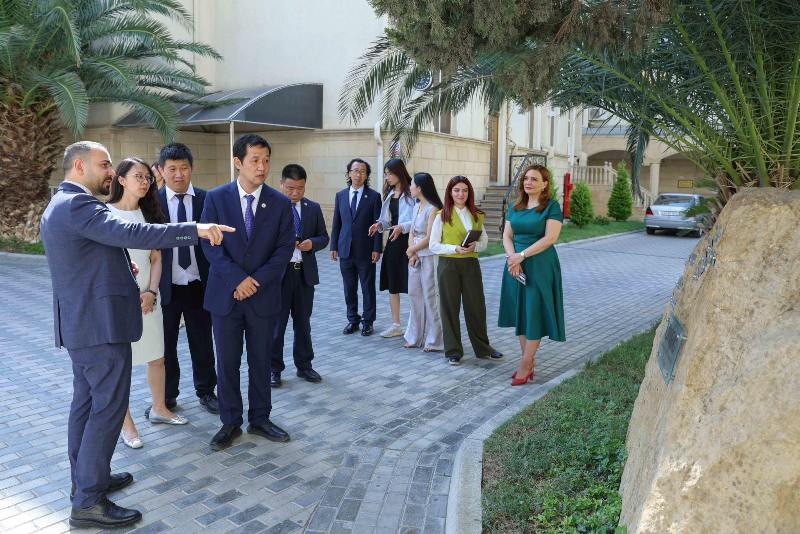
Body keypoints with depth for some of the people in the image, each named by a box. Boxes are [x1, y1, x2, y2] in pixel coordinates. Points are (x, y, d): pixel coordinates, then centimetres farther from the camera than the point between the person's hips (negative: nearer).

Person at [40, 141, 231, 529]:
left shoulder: (60, 204, 17)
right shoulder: (77, 204, -18)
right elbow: (131, 234, -31)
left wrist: (118, 268, 12)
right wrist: (195, 230, -33)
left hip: (80, 320, 11)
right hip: (99, 322, -11)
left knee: (87, 400, 17)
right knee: (108, 406, -5)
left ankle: (85, 479, 30)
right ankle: (89, 502, 1)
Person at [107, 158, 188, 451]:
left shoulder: (149, 214, 10)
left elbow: (156, 258, 9)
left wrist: (151, 292, -4)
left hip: (147, 296, 5)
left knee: (157, 357, 12)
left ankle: (159, 409, 30)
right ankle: (126, 424, 13)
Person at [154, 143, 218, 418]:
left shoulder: (206, 199, -2)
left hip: (198, 285, 1)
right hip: (166, 287, 0)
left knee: (202, 343, 14)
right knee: (165, 344, 13)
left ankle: (205, 391, 32)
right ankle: (166, 397, 31)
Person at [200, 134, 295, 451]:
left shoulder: (280, 203, 0)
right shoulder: (216, 198, -2)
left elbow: (285, 249, -3)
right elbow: (210, 245, -6)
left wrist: (257, 280, -13)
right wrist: (237, 279, -15)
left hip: (264, 296, 1)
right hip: (225, 294, 0)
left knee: (261, 361, 12)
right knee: (227, 363, 8)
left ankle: (259, 419, 27)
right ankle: (230, 423, 23)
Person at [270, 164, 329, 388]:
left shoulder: (313, 208, 6)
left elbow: (323, 237, 9)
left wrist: (312, 243, -11)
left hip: (305, 273, 4)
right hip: (278, 273, -3)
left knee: (303, 322, 15)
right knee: (276, 323, 5)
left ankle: (304, 365, 29)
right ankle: (274, 368, 20)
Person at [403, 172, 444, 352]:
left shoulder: (433, 209, -13)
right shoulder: (417, 206, 12)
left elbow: (429, 238, -16)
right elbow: (412, 232, 11)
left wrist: (411, 250, -5)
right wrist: (412, 254, -2)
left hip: (429, 257, -8)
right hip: (415, 256, 8)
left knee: (431, 297, -2)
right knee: (414, 295, 12)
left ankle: (434, 340, 9)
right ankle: (415, 337, 24)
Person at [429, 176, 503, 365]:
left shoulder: (476, 215, 9)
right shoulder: (442, 216, -2)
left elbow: (484, 241, 11)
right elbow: (433, 245, -4)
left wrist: (474, 246, -11)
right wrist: (455, 249, -17)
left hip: (471, 264, 3)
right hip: (448, 265, -3)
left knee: (476, 305, 7)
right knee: (450, 307, 4)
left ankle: (482, 348, 22)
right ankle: (453, 351, 17)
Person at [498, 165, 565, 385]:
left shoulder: (551, 206, -5)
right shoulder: (515, 207, 12)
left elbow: (550, 238, -14)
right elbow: (507, 236, 8)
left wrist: (522, 255, -17)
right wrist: (512, 257, -11)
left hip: (540, 266, -6)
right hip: (516, 265, 6)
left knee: (534, 313, -2)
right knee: (520, 312, 7)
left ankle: (525, 364, 5)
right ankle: (529, 361, 18)